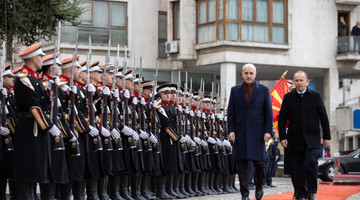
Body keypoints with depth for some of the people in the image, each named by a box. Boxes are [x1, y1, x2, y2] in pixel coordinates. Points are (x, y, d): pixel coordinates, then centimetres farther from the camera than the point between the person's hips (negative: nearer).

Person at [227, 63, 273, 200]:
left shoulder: (264, 90, 6)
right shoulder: (235, 90, 9)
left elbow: (268, 112, 4)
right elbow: (230, 112, 8)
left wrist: (268, 131, -5)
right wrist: (231, 130, -2)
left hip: (257, 132, -1)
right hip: (240, 133, 1)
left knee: (259, 162, -4)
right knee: (241, 165, 0)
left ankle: (259, 186, 22)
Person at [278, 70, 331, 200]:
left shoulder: (315, 96, 6)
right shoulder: (288, 98, 7)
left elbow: (323, 117, 8)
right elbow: (282, 119, 8)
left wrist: (326, 136, 5)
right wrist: (282, 137, 0)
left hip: (312, 138, -1)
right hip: (295, 139, 1)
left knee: (311, 163, -18)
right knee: (298, 170, 1)